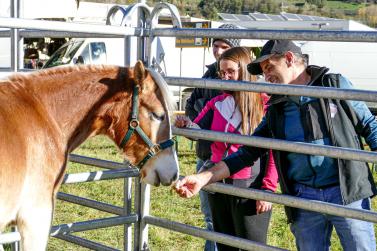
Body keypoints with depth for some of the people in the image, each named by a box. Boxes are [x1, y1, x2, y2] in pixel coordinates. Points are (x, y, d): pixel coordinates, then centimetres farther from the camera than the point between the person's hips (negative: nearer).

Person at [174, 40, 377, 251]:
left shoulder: (336, 85, 0)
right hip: (304, 199, 4)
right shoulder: (276, 110, 10)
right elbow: (247, 153, 8)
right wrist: (204, 178, -3)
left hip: (348, 193, -3)